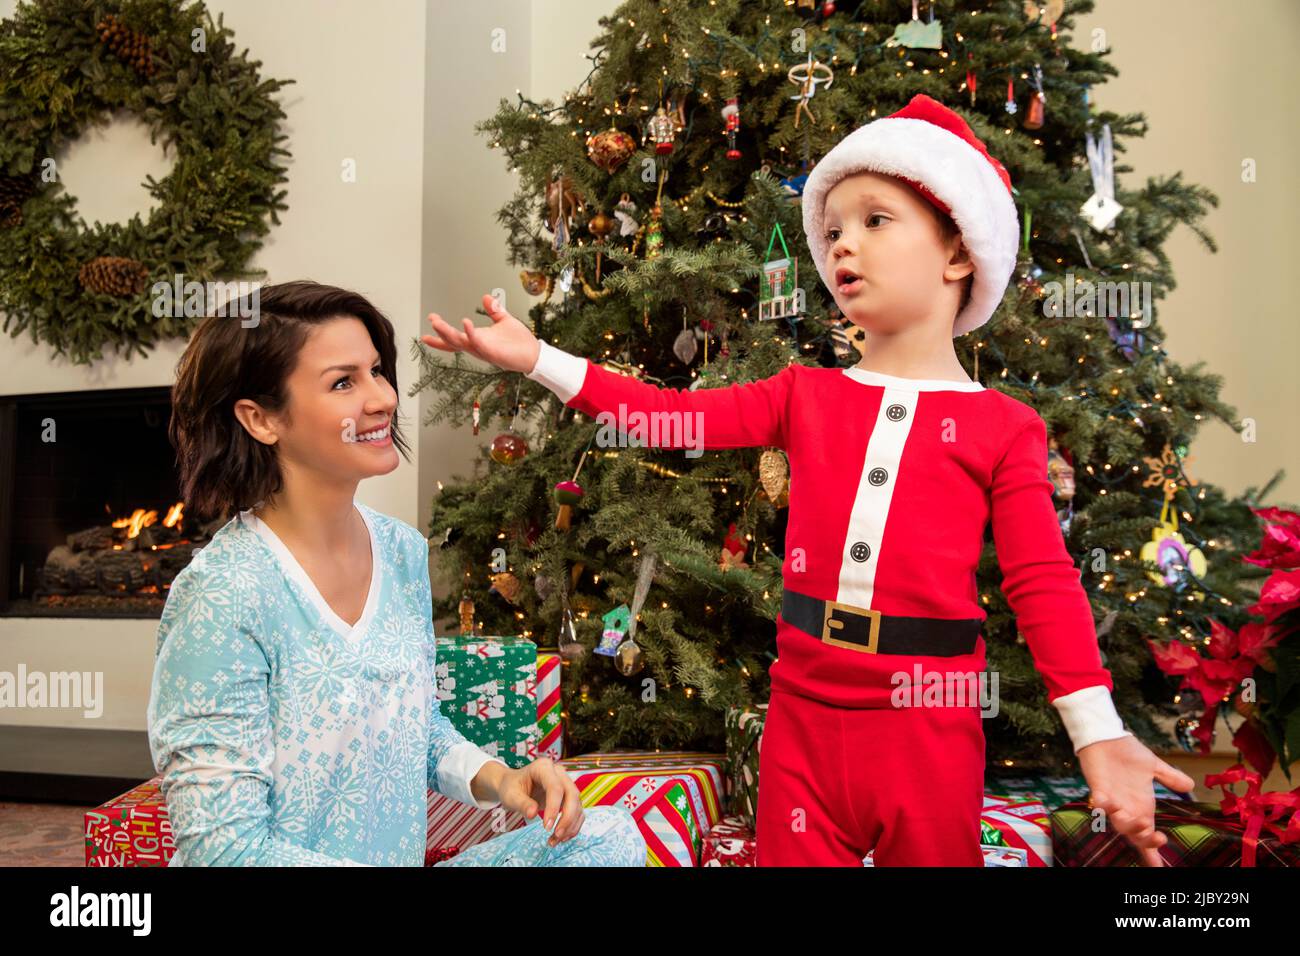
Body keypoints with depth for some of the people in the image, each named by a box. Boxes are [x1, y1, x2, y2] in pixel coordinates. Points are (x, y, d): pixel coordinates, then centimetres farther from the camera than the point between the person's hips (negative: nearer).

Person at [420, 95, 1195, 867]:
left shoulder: (1003, 427, -2)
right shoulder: (806, 396, 7)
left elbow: (1045, 584, -5)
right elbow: (677, 416, 2)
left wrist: (1099, 735, -13)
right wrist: (536, 358, -3)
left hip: (928, 724, -2)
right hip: (806, 709, 3)